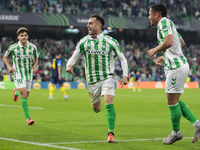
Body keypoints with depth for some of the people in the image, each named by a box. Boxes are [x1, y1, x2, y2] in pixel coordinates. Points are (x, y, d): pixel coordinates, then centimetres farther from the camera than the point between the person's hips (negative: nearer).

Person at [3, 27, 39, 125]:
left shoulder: (33, 47, -2)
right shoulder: (13, 48, -8)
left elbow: (36, 58, 16)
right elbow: (5, 57, 10)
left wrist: (35, 66, -2)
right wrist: (9, 67, -5)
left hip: (29, 74, 4)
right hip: (18, 74, -4)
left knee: (26, 96, 11)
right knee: (24, 94, -18)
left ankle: (16, 91, 48)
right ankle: (28, 118, -18)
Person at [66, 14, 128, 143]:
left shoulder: (110, 41, -9)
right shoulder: (84, 42, -2)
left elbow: (122, 58, -1)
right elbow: (74, 56, 5)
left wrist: (125, 75, -10)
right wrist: (69, 65, -18)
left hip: (107, 77, -3)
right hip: (92, 79, 3)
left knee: (109, 103, -22)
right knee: (96, 109, 12)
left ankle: (111, 133, -16)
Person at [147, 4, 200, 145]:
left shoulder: (164, 22, -11)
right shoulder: (169, 24, 20)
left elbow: (169, 42, -25)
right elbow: (182, 43, 29)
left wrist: (155, 50, -9)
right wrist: (164, 57, 28)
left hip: (176, 67, -10)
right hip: (179, 64, 10)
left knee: (172, 100, -2)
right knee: (174, 100, 13)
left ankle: (176, 133, 7)